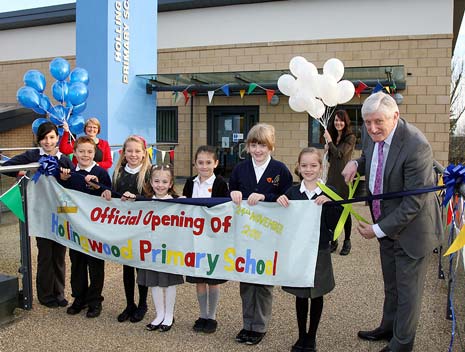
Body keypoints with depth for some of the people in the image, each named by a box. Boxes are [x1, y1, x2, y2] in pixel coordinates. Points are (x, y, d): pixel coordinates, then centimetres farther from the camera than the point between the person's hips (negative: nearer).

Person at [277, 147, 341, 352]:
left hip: (319, 251, -1)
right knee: (300, 295, 13)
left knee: (316, 295, 13)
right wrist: (279, 201, -17)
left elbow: (334, 224, -9)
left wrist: (329, 204, -24)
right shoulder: (292, 192, -1)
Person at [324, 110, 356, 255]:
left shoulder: (350, 138, -6)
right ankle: (333, 240, 17)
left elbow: (339, 154, -16)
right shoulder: (333, 136, 12)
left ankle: (347, 241, 13)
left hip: (344, 177, -6)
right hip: (332, 176, 6)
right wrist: (327, 149, 0)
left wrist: (329, 140, -8)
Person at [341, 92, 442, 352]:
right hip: (387, 223, 7)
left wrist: (379, 230, -22)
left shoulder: (415, 145, -29)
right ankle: (388, 328, 46)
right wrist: (356, 163, -8)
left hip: (411, 227, -7)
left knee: (408, 289, 10)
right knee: (391, 284, 25)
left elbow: (415, 201, -26)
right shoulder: (373, 136, -6)